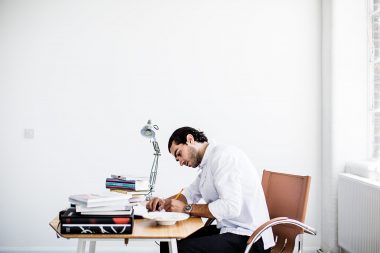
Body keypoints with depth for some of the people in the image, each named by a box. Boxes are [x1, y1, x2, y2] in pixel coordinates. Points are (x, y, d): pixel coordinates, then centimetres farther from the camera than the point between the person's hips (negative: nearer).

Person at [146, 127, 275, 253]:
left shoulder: (223, 154, -14)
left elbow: (231, 207, -23)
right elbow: (189, 194, 26)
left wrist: (185, 208, -17)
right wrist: (164, 202, 6)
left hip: (248, 237, -9)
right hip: (228, 229, 9)